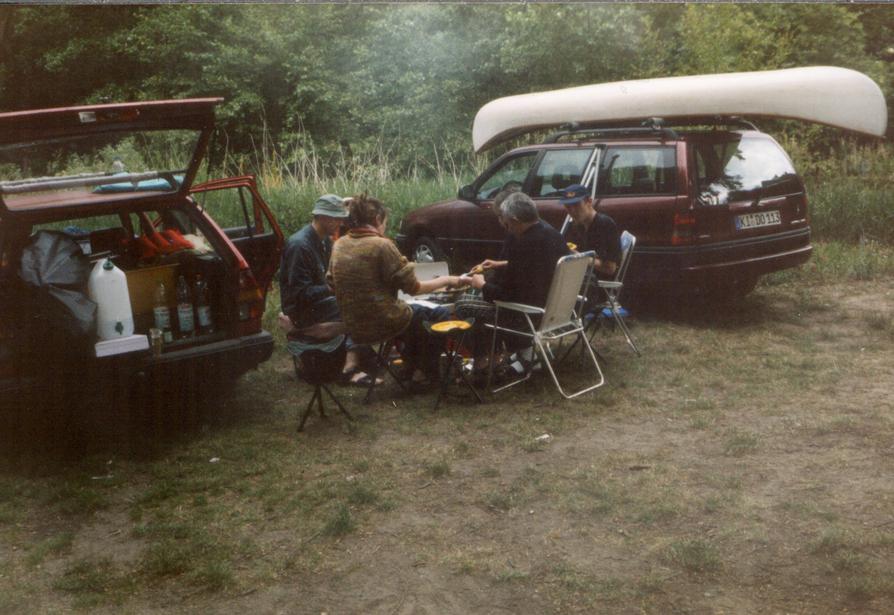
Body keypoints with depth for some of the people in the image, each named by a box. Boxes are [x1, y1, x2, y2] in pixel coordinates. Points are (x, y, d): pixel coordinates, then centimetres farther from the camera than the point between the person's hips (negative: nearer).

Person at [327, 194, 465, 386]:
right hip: (384, 324, -7)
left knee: (414, 311, 33)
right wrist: (446, 280, 0)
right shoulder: (381, 245, -18)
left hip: (354, 327, 7)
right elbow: (413, 288, -14)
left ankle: (411, 368, 34)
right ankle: (427, 373, 26)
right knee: (441, 314, 15)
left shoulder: (339, 245, 0)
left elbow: (332, 284, 11)